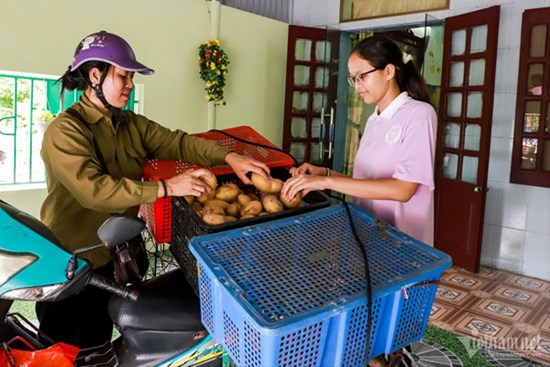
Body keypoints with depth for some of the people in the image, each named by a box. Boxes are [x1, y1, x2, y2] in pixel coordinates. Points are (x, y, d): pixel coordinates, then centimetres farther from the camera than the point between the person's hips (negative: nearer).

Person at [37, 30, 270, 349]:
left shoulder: (131, 124, 5)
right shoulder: (65, 130, -18)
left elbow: (178, 142, -3)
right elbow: (94, 189, -30)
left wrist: (230, 157, -18)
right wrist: (166, 188, -33)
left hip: (116, 255, 6)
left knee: (99, 344, 22)